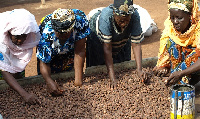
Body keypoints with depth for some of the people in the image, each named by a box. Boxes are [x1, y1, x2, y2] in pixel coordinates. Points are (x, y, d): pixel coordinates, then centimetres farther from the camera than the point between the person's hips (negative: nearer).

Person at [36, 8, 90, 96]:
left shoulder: (80, 20, -40)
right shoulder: (47, 34, -41)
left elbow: (79, 51, -35)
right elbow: (44, 63, -33)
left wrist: (78, 79, -41)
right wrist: (49, 81, -55)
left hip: (70, 51, 1)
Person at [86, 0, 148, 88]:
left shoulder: (135, 16, -36)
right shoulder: (105, 17, -43)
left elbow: (136, 44, -31)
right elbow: (107, 49, -41)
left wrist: (139, 70, -42)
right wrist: (112, 79, -43)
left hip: (122, 41, 3)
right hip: (98, 36, -3)